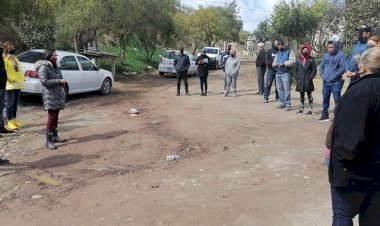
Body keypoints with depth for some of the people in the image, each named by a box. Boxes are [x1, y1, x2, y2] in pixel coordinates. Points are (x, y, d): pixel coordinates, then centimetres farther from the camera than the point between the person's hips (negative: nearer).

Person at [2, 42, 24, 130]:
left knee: (15, 103, 13)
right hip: (10, 84, -8)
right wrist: (12, 79, -19)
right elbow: (4, 71, -15)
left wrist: (21, 78, 11)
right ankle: (10, 122, -1)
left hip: (18, 84, 8)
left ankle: (14, 120, 20)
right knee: (10, 103, -5)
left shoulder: (15, 58, 19)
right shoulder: (4, 58, -7)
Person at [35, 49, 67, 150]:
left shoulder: (55, 67, 17)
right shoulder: (43, 67, -10)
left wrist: (62, 82, 9)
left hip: (58, 96, 9)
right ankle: (49, 141, -10)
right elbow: (44, 81, -20)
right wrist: (59, 81, -20)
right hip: (50, 96, -9)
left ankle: (55, 136, 24)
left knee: (56, 117, 14)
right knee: (51, 118, -12)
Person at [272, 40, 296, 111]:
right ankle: (282, 103, 19)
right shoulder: (278, 52, 20)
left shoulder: (290, 51, -2)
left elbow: (292, 61, -14)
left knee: (286, 89, -9)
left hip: (285, 73, -7)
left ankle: (288, 104, -5)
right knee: (280, 89, 10)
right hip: (278, 73, 7)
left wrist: (283, 64, -21)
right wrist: (274, 63, -1)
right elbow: (275, 60, 23)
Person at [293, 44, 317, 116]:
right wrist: (297, 78, 2)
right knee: (301, 95, 13)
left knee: (309, 95, 4)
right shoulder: (299, 60, 7)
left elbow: (314, 70, -4)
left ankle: (310, 110, 9)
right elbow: (295, 69, 11)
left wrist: (310, 78, -12)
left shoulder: (311, 60, -2)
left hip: (308, 81, -4)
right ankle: (301, 109, 24)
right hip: (300, 81, 4)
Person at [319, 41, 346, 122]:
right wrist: (322, 75, 3)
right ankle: (324, 115, 24)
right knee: (325, 99, 13)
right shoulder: (326, 55, 13)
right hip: (325, 82, 6)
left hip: (335, 82, -6)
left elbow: (342, 68, -14)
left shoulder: (341, 55, -6)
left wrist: (334, 76, -17)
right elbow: (321, 66, 20)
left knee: (337, 100, -5)